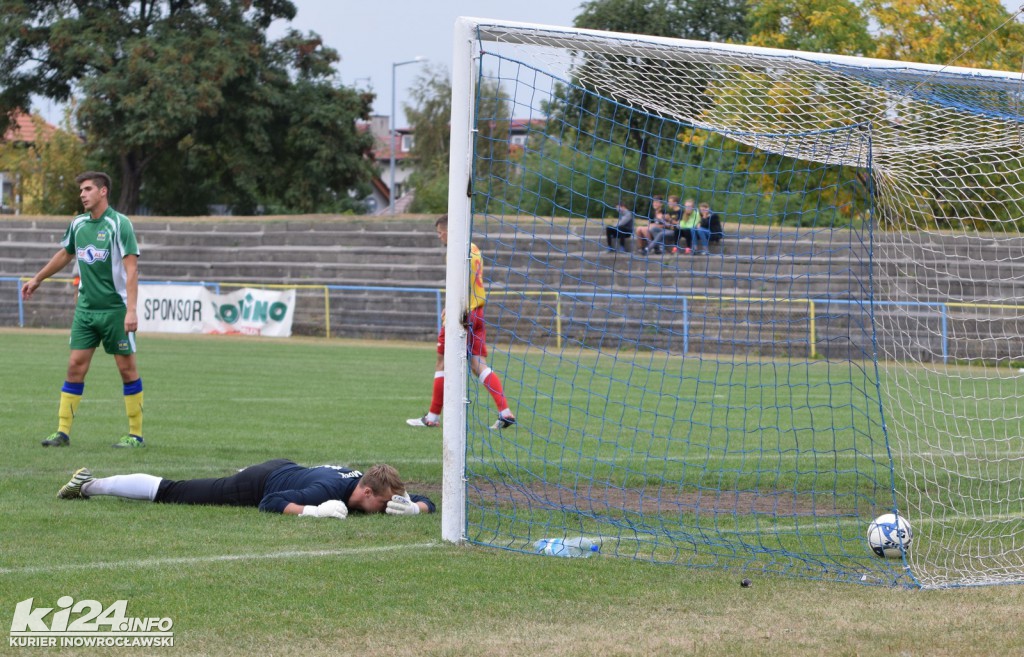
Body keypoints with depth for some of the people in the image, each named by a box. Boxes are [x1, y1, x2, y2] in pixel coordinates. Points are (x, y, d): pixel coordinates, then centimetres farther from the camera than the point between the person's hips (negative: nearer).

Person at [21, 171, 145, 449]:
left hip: (115, 308, -6)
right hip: (85, 308, 6)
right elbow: (65, 254, 26)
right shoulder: (78, 224, 7)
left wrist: (131, 310, -23)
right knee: (75, 366, 1)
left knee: (127, 368, 0)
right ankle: (63, 431, 3)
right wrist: (37, 279, 35)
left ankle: (136, 434, 7)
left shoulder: (119, 224, -11)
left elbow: (131, 268, -16)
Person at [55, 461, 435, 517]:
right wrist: (314, 511, -46)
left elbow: (428, 505, -9)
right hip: (258, 486, -7)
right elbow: (269, 504, -36)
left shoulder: (370, 489, -16)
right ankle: (89, 486, 17)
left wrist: (409, 508, -30)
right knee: (169, 493, 3)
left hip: (284, 470, 7)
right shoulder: (328, 490, -37)